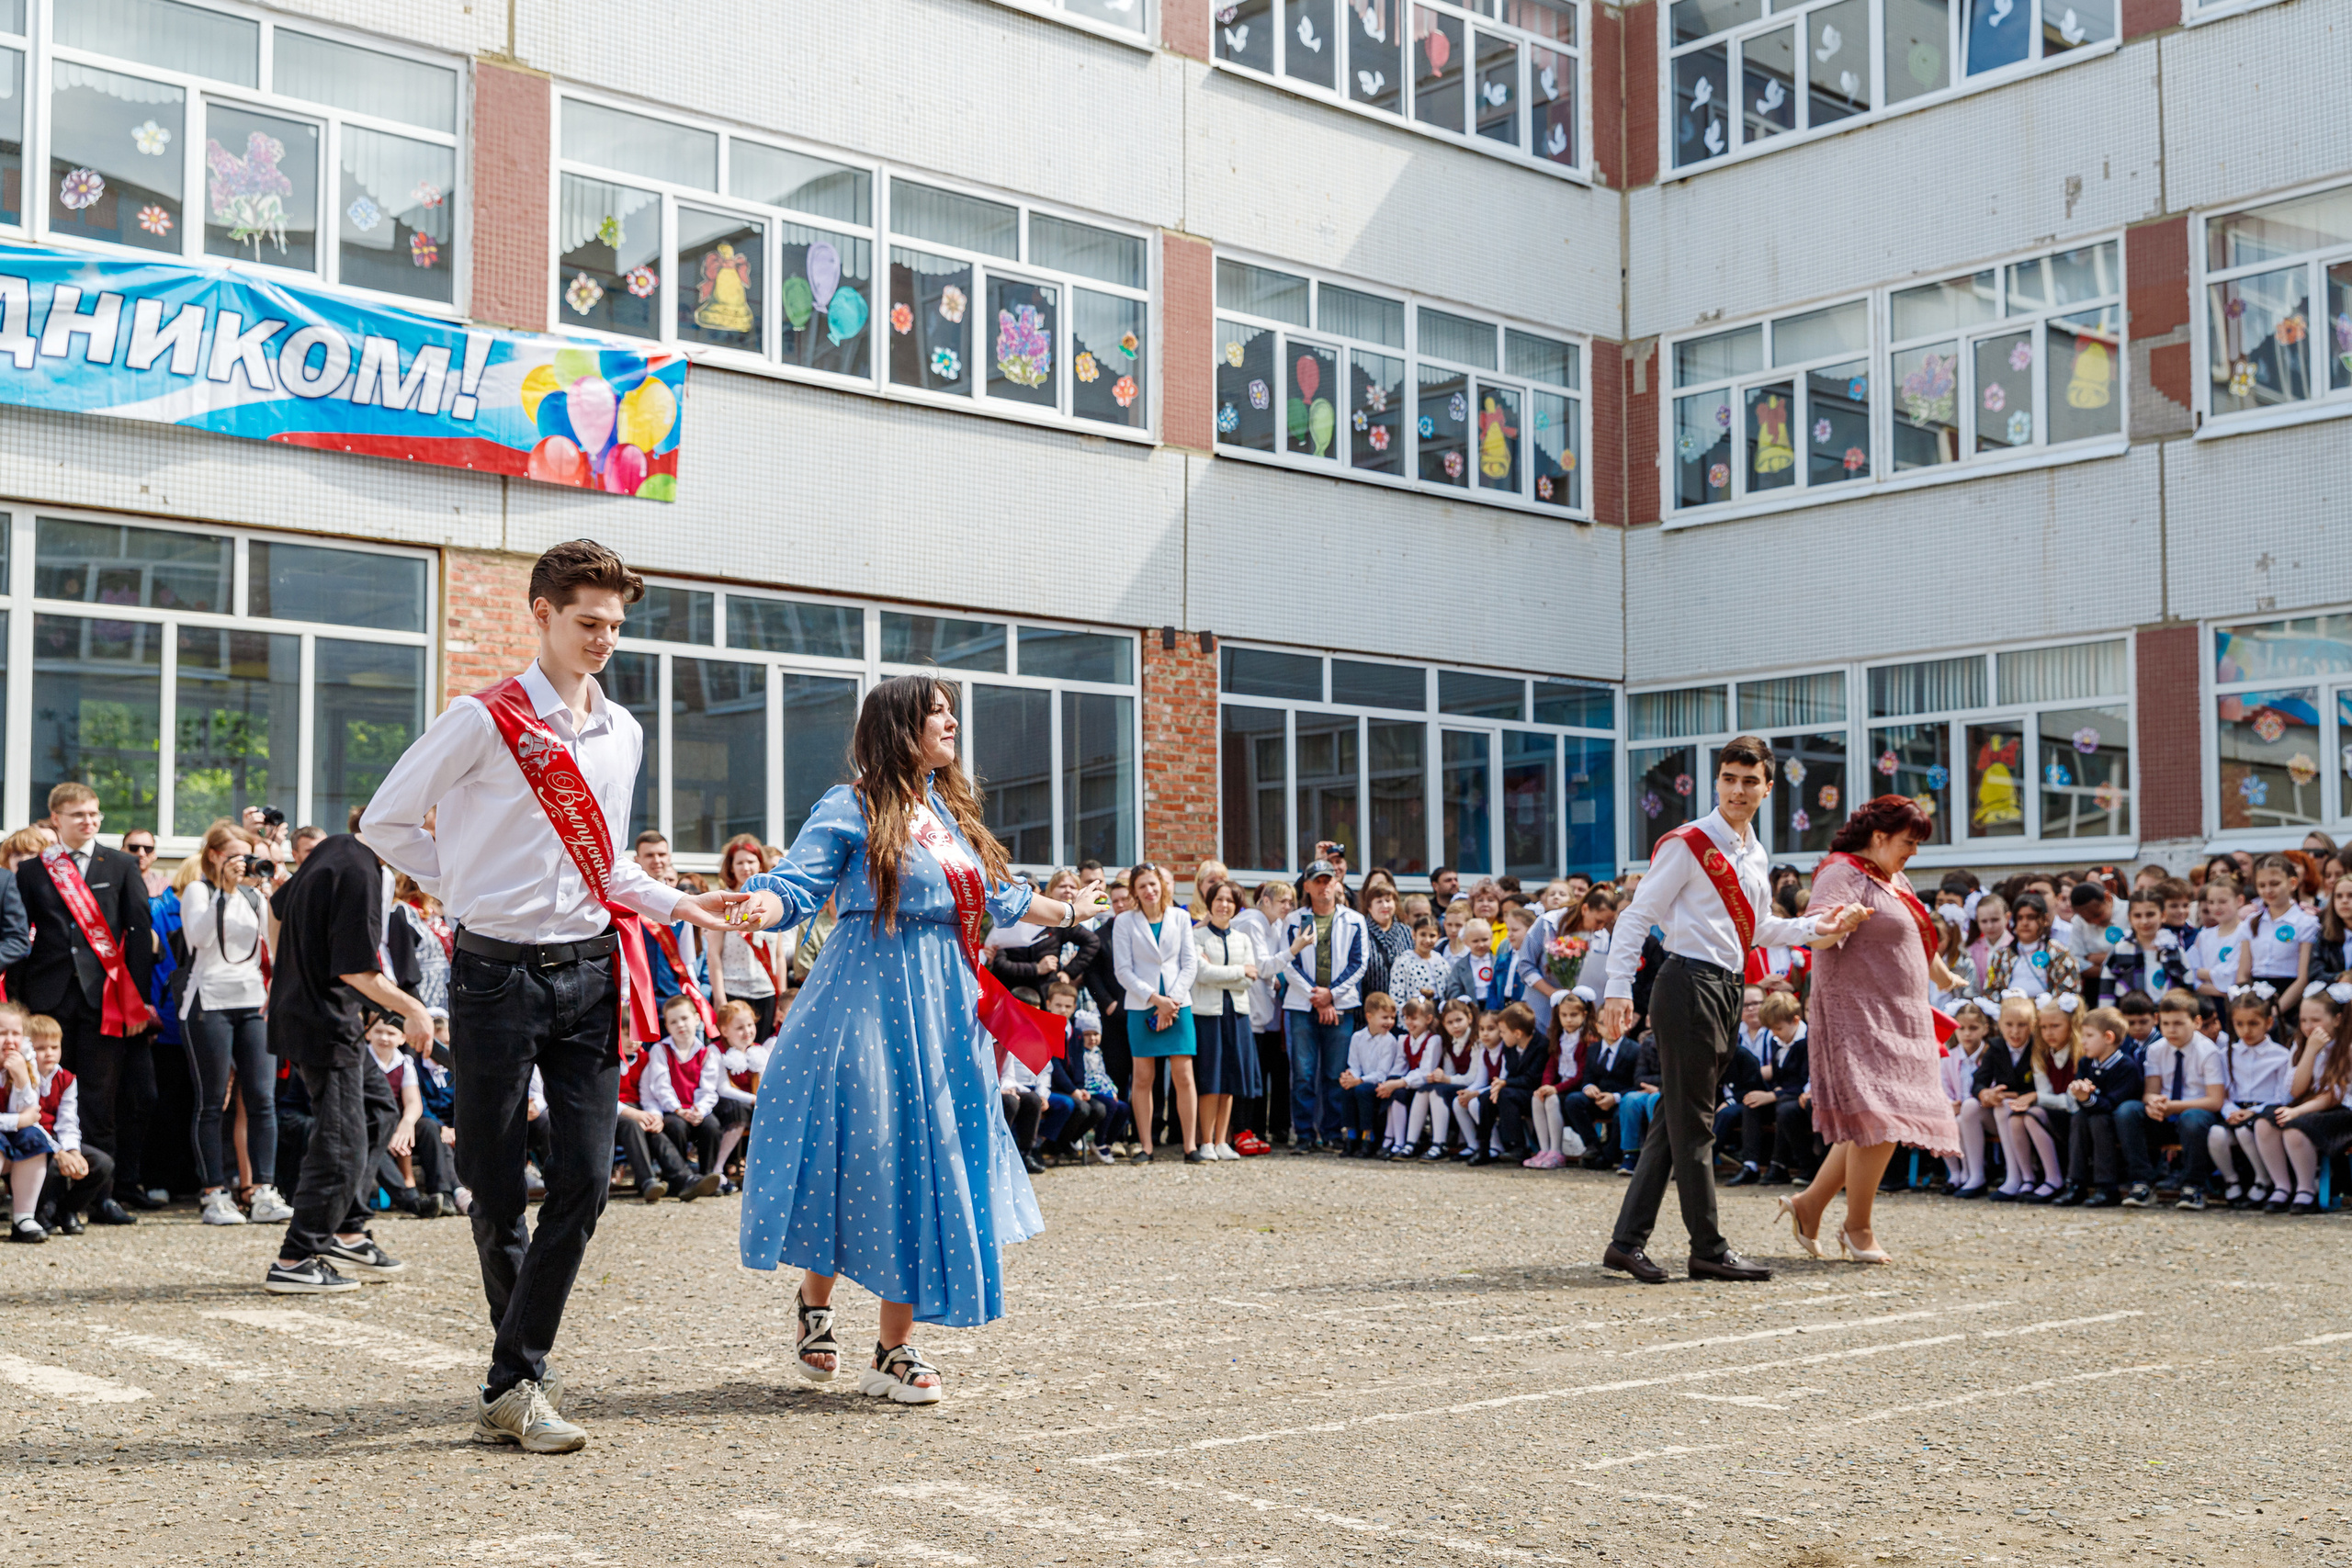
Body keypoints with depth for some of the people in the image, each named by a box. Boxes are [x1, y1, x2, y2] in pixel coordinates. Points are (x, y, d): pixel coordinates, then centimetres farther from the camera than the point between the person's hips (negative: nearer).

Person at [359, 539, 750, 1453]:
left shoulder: (622, 734, 13)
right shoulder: (484, 720, -4)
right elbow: (387, 821, 1)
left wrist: (676, 905, 9)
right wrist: (462, 889, 0)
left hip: (589, 970, 5)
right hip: (498, 972, -4)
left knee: (585, 1180, -4)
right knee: (495, 1188, 3)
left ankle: (512, 1387, 1)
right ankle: (527, 1368, 21)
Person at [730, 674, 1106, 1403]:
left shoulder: (952, 812, 17)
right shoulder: (852, 809, -4)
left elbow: (997, 898, 30)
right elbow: (796, 883, -13)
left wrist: (1068, 911, 43)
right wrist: (757, 905, -34)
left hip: (944, 1011, 6)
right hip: (870, 1006, -6)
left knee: (928, 1163, 3)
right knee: (855, 1153, -5)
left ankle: (893, 1351, 9)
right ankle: (814, 1304, 21)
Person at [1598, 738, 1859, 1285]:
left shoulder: (1755, 856, 16)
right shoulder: (1688, 844, -8)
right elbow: (1637, 915, -10)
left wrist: (1816, 928, 11)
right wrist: (1619, 988, -16)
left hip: (1726, 989, 9)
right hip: (1689, 983, -9)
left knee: (1676, 1118, 9)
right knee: (1693, 1122, -3)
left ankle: (1628, 1240, 14)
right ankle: (1709, 1250, 3)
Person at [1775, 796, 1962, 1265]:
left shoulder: (1896, 881, 20)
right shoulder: (1843, 874, -10)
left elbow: (1920, 937, 37)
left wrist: (1942, 975, 51)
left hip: (1898, 1022, 10)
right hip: (1860, 1018, -10)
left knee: (1874, 1128, 6)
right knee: (1879, 1121, -12)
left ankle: (1809, 1205, 16)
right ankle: (1858, 1227, 1)